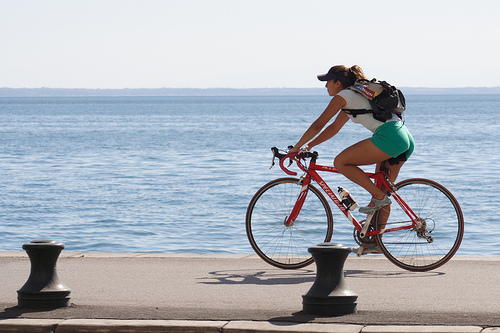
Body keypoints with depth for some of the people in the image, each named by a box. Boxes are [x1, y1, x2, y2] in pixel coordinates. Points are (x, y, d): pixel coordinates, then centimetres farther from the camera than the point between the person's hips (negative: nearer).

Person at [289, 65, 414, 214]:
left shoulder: (343, 96, 2)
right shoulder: (355, 95, 29)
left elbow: (318, 125, 2)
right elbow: (334, 128, 35)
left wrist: (296, 147, 10)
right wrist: (309, 145, 33)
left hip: (389, 137, -10)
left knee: (340, 162, -6)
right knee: (382, 185, 16)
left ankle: (379, 197, -7)